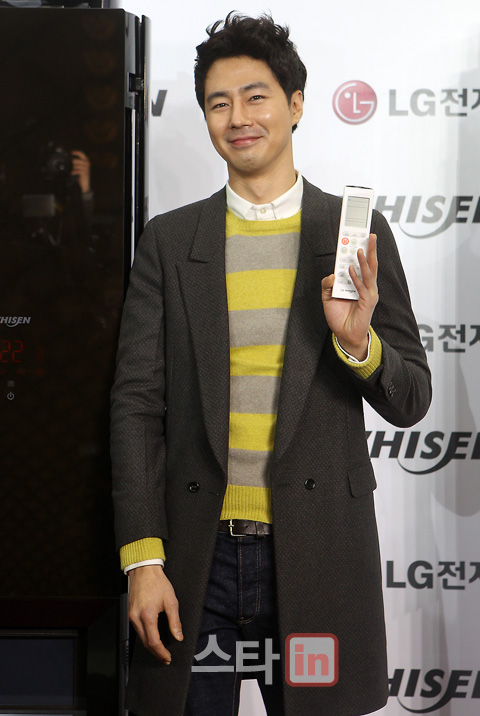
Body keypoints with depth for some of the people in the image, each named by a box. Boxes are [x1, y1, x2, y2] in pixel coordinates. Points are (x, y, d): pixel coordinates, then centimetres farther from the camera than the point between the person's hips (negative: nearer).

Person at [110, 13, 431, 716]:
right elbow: (136, 404, 3)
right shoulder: (168, 241, 5)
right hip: (196, 559, 1)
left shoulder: (356, 232, 3)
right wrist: (143, 560, -4)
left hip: (318, 555, 0)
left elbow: (409, 401, 5)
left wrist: (357, 341, -16)